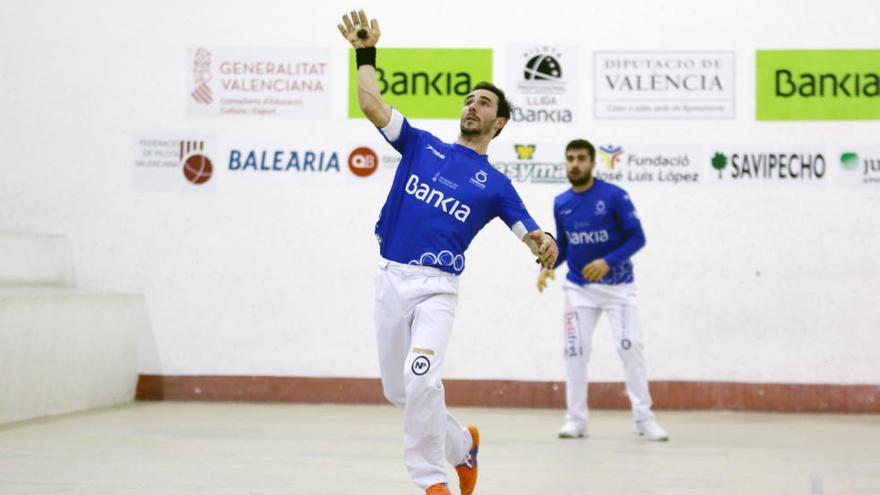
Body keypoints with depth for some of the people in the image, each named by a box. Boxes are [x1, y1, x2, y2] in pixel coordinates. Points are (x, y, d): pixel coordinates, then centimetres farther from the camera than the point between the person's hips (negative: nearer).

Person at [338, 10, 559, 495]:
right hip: (391, 278, 3)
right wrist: (366, 52, 2)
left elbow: (533, 235, 1)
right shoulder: (421, 145, 12)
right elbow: (371, 105, 4)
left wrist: (547, 246, -22)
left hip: (436, 288, -3)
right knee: (397, 389, 10)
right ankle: (462, 444, 35)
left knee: (420, 378, -24)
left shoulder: (495, 185, 7)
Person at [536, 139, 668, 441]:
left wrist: (608, 262, -25)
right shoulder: (561, 204, 2)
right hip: (579, 287, 3)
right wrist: (549, 266, -6)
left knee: (630, 347, -9)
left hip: (617, 285, -3)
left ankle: (644, 418, -1)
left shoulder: (614, 196, -12)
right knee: (575, 351, -2)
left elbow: (637, 237, -12)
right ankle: (576, 419, 9)